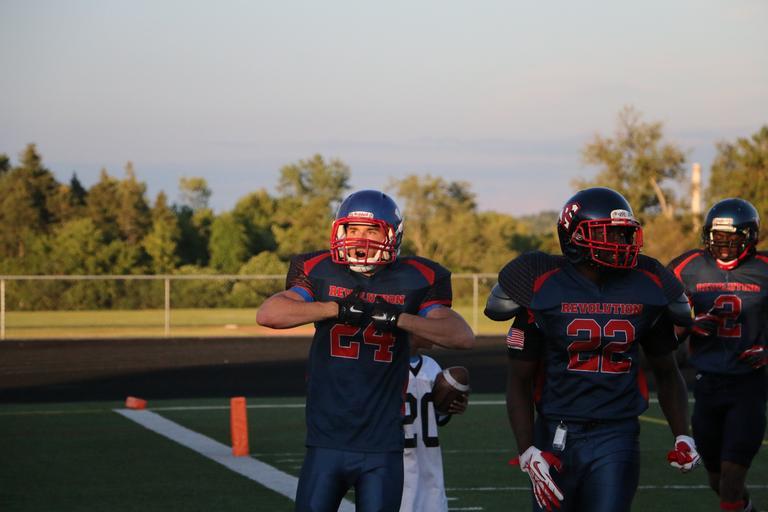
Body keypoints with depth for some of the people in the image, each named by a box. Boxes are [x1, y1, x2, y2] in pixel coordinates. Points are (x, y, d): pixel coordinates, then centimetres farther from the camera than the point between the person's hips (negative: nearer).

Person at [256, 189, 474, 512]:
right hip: (327, 442, 0)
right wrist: (337, 308, -23)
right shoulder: (322, 273, 1)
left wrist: (398, 318, -21)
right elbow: (267, 314, -15)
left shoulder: (411, 281, 1)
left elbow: (463, 336, -9)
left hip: (382, 448, 0)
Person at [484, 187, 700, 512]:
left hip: (616, 438, 1)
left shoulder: (646, 288, 2)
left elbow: (666, 372, 15)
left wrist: (682, 436, 4)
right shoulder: (544, 289, -6)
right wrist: (528, 454, -11)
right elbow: (519, 380, -2)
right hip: (556, 436, -1)